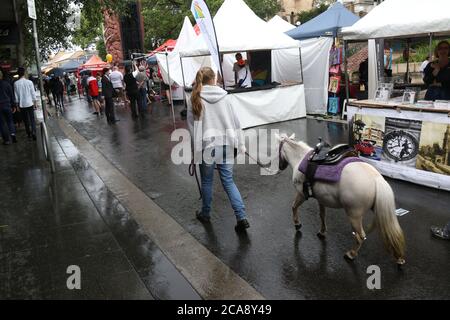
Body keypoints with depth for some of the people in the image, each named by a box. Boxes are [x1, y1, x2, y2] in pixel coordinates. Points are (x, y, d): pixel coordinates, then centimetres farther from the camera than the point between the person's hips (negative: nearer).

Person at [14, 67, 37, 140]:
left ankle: (29, 133, 19)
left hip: (22, 104, 1)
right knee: (32, 119, 3)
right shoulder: (29, 82, -7)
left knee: (26, 120, 12)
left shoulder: (16, 83, -5)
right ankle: (33, 133, -10)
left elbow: (16, 95, 0)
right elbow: (33, 93, -3)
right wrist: (34, 103, 7)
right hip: (30, 103, -1)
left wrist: (17, 103, 10)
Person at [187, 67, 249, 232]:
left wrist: (197, 140, 13)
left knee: (206, 181, 16)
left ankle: (205, 214, 32)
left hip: (206, 145, -1)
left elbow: (191, 123, 1)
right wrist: (241, 144, 9)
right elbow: (234, 121, 3)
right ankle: (242, 217, 0)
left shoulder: (195, 98, -3)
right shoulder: (224, 96, 1)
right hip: (226, 144, 2)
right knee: (228, 181, 9)